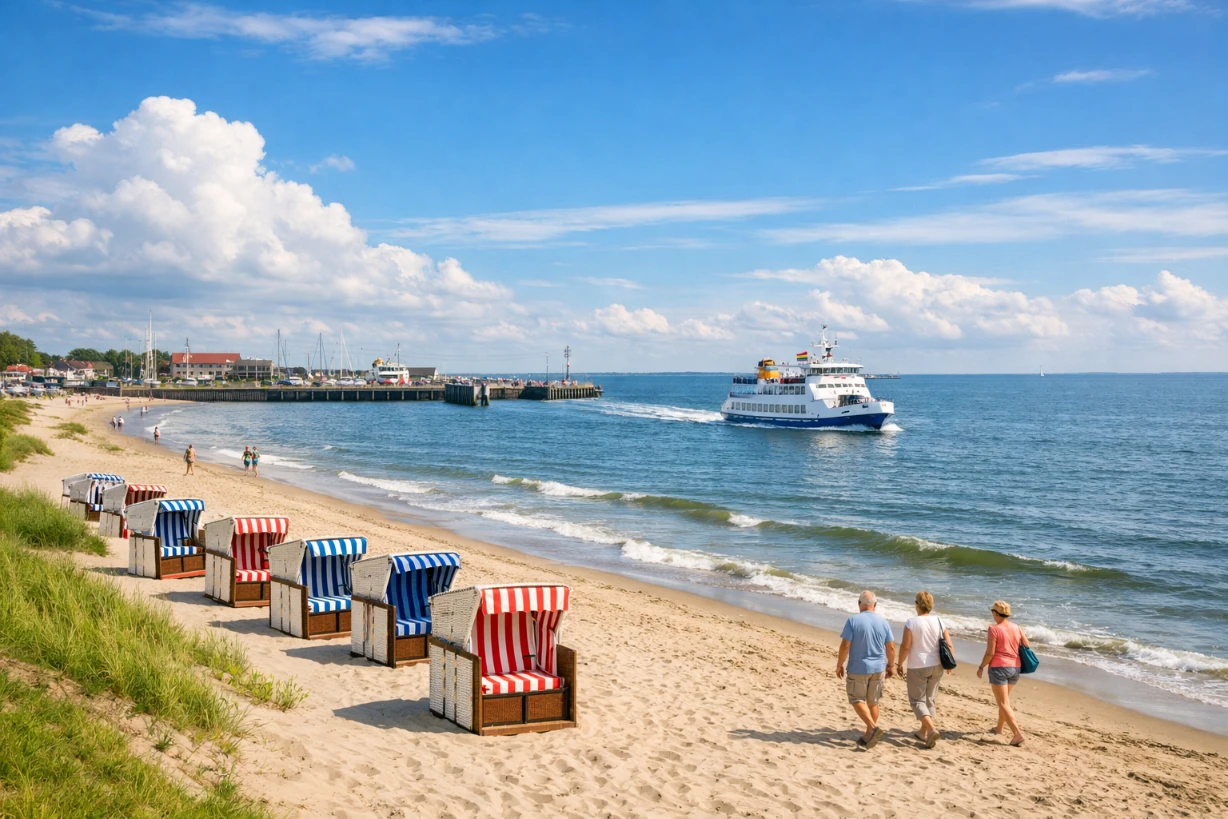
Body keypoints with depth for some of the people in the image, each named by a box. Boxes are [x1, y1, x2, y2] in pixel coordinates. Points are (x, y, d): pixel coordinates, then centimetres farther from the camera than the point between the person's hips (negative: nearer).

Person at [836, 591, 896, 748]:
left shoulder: (853, 620, -13)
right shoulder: (883, 622, -1)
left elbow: (845, 645, -15)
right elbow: (891, 647, 3)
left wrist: (839, 665, -3)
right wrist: (890, 665, 18)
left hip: (858, 669, -4)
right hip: (878, 668, 4)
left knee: (857, 700, 8)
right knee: (873, 702, 15)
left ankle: (874, 728, -11)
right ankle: (868, 737, 20)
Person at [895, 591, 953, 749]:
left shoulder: (911, 622, -14)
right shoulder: (939, 622, -1)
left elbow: (905, 646, -16)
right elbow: (949, 645, -1)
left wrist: (900, 664, -3)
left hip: (917, 667, -5)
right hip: (936, 666, 5)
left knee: (917, 700, 4)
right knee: (930, 699, 18)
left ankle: (932, 729, -16)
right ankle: (923, 732, 25)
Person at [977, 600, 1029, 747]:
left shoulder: (994, 629, -13)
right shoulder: (1017, 628, 5)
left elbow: (990, 653, -15)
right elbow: (1027, 647, 7)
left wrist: (981, 667, -3)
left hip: (999, 667, -7)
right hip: (1015, 668, 7)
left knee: (1003, 703, -5)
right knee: (1004, 699, 25)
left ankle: (1017, 733, -16)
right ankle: (999, 728, 35)